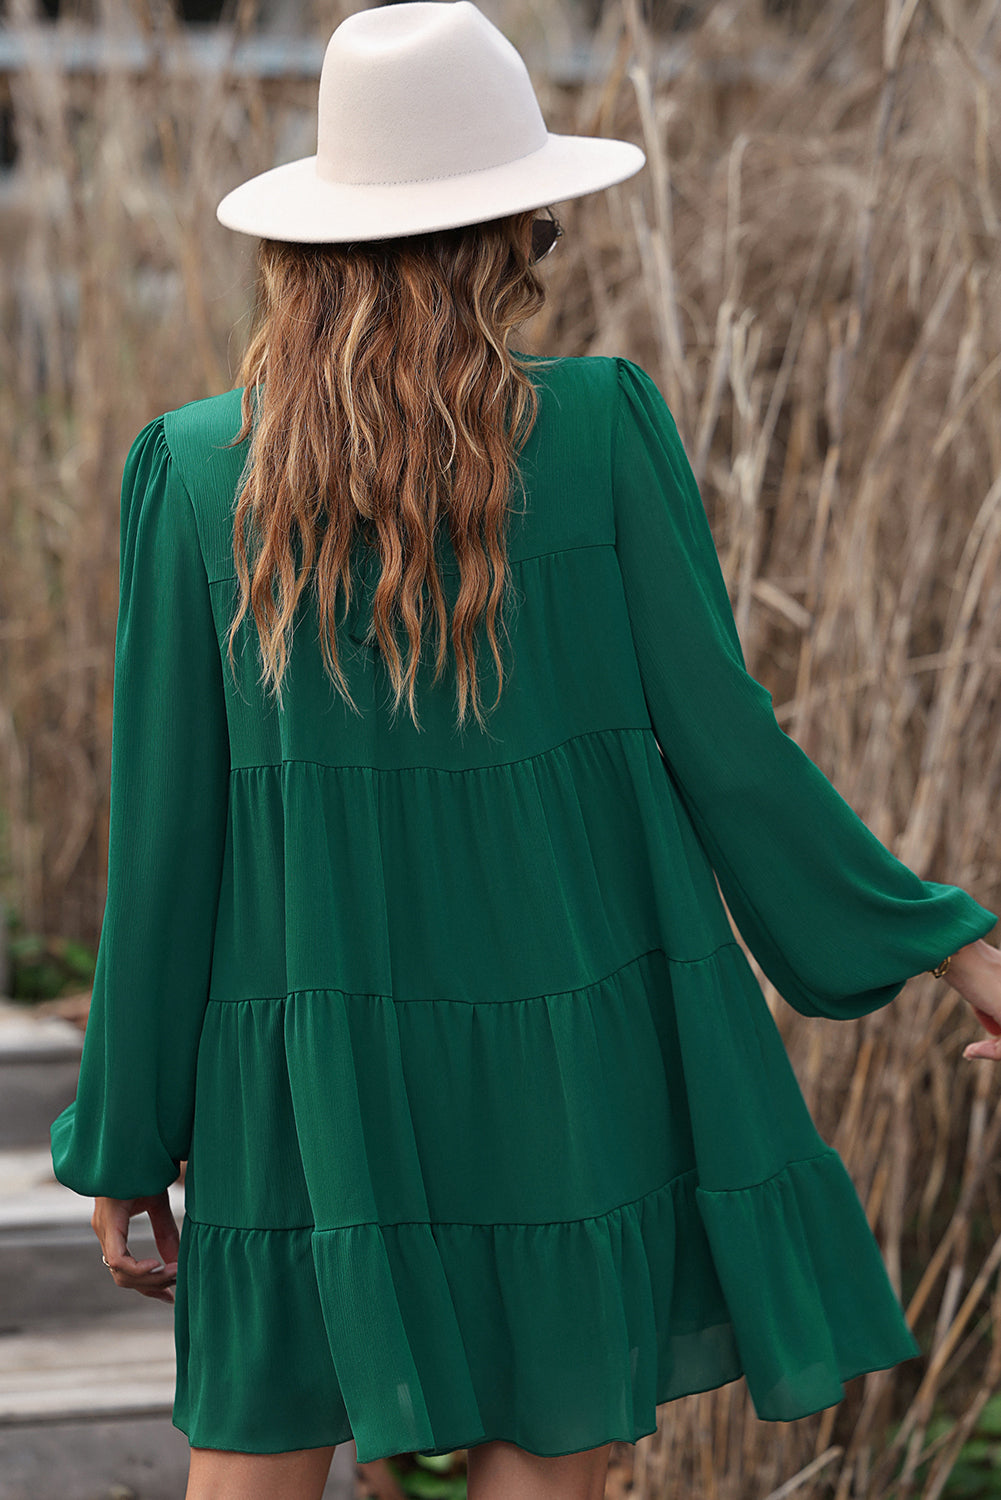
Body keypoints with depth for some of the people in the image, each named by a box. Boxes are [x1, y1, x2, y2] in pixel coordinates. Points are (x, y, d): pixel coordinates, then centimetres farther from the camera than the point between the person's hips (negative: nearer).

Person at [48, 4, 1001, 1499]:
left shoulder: (193, 472, -5)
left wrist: (124, 1143, 7)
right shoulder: (602, 429, -9)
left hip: (316, 1075, 1)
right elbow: (721, 747, -5)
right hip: (576, 1067, -1)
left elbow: (165, 836, -2)